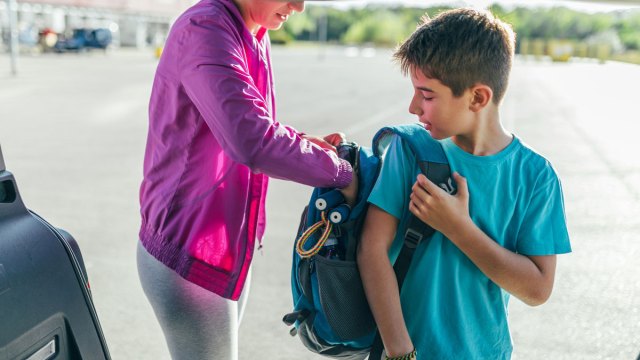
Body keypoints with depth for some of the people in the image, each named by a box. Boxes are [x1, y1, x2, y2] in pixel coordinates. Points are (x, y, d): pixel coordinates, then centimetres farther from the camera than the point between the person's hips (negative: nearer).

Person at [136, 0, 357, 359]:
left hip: (229, 246, 9)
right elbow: (251, 140, -35)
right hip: (189, 256, -9)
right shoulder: (205, 30, -22)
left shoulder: (254, 38, 6)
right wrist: (342, 173, -22)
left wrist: (305, 142, 1)